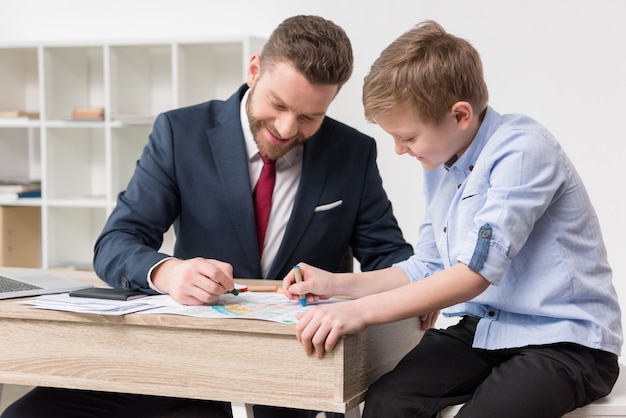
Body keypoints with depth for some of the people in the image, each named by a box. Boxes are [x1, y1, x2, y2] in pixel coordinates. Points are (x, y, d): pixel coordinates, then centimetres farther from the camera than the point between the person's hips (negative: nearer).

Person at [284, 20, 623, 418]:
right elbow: (428, 269, 18)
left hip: (566, 340, -6)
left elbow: (476, 272, -23)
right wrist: (335, 284, 7)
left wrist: (360, 311, -25)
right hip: (483, 329, 7)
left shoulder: (523, 150, -16)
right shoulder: (440, 167, 10)